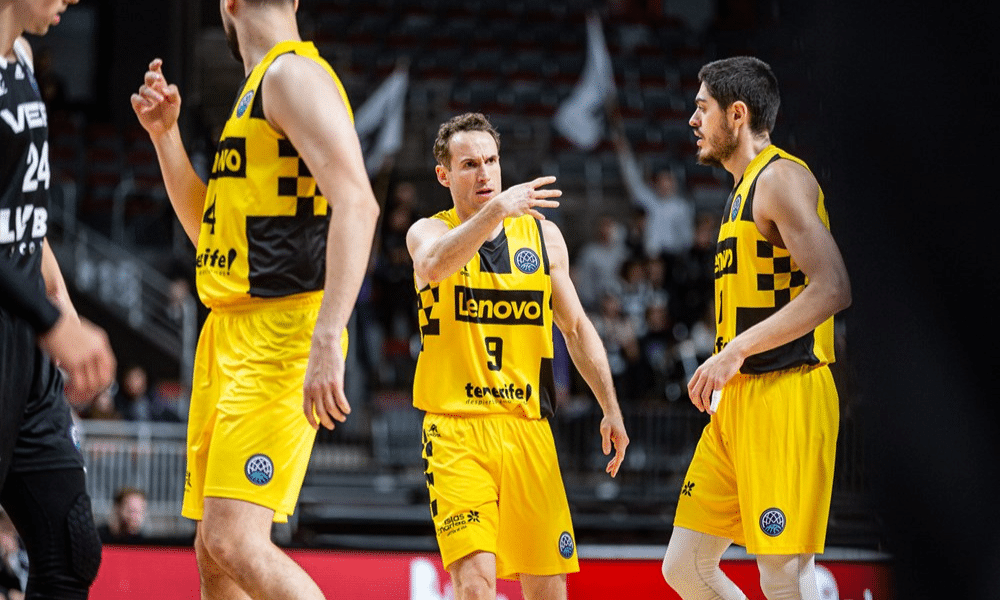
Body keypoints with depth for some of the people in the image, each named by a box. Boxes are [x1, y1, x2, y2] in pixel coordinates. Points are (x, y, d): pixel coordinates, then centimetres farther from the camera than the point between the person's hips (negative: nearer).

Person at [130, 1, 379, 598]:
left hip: (279, 335, -10)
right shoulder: (257, 87, 23)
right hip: (230, 332, 10)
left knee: (235, 542, -22)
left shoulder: (294, 74, -9)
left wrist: (326, 341, -31)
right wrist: (165, 133, 18)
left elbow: (357, 204, -23)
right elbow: (207, 229, 30)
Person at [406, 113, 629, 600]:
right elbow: (435, 266, -26)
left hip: (528, 429, 4)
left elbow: (576, 327, 17)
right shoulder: (429, 232, 0)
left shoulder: (542, 234, 11)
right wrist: (494, 211, -38)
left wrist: (611, 410, 10)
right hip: (456, 431, -4)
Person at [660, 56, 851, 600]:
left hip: (785, 393, -10)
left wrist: (735, 352, -21)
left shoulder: (781, 177, -9)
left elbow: (832, 289, -20)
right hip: (738, 398, 10)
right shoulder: (744, 189, 21)